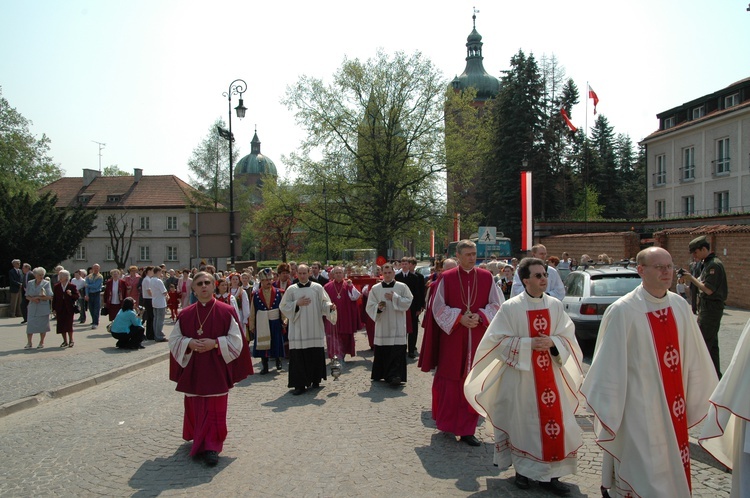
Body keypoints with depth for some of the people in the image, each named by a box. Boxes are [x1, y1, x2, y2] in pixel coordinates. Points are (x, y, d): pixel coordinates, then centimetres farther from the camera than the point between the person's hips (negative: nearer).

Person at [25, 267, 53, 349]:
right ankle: (29, 343, 8)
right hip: (32, 308, 3)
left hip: (43, 308, -2)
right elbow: (27, 296, 9)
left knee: (42, 326, 1)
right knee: (30, 324, -1)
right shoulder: (30, 283, 8)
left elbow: (49, 297, -7)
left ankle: (41, 343, 13)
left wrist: (38, 298, -14)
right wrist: (33, 299, -11)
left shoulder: (46, 283, -2)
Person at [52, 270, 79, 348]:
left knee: (69, 325, -4)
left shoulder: (72, 286, -1)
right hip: (60, 310, 3)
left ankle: (71, 340, 11)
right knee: (61, 325, 5)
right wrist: (54, 309, 4)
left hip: (69, 309, -3)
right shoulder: (56, 286, 7)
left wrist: (71, 294, -21)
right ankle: (65, 341, 18)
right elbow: (54, 298, 8)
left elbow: (77, 297, -1)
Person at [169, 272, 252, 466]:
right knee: (194, 407, 12)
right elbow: (174, 339, 6)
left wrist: (215, 343, -18)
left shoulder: (227, 312, -5)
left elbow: (236, 340, -5)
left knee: (215, 409, -2)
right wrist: (189, 343, -13)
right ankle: (198, 439, 35)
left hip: (217, 370, -3)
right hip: (193, 370, 3)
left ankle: (211, 446, 6)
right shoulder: (185, 314, 3)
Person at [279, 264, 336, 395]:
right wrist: (297, 303, -12)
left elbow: (324, 303, 2)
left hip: (315, 329, 0)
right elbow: (283, 306, 3)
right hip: (298, 329, 0)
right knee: (298, 356, -3)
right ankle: (300, 384, 1)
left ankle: (315, 380, 21)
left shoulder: (317, 287, 4)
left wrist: (330, 306, -19)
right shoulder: (291, 289, 5)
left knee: (316, 355, 5)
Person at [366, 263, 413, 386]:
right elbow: (369, 307, 4)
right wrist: (378, 307, -16)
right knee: (382, 352, 6)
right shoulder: (375, 288, 7)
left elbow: (408, 302, -4)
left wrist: (394, 298, -11)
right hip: (382, 328, 2)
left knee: (397, 353, -8)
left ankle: (395, 376, -8)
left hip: (397, 328, -2)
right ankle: (380, 374, 20)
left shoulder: (402, 287, 4)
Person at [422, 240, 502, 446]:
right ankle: (446, 421, 26)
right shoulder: (446, 278, -2)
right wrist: (459, 318, -14)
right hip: (452, 338, -1)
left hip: (477, 338, 1)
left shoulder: (486, 277, 3)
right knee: (450, 381, 6)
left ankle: (467, 429, 12)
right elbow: (438, 307, -2)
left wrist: (479, 316, -12)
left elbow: (496, 304, 4)